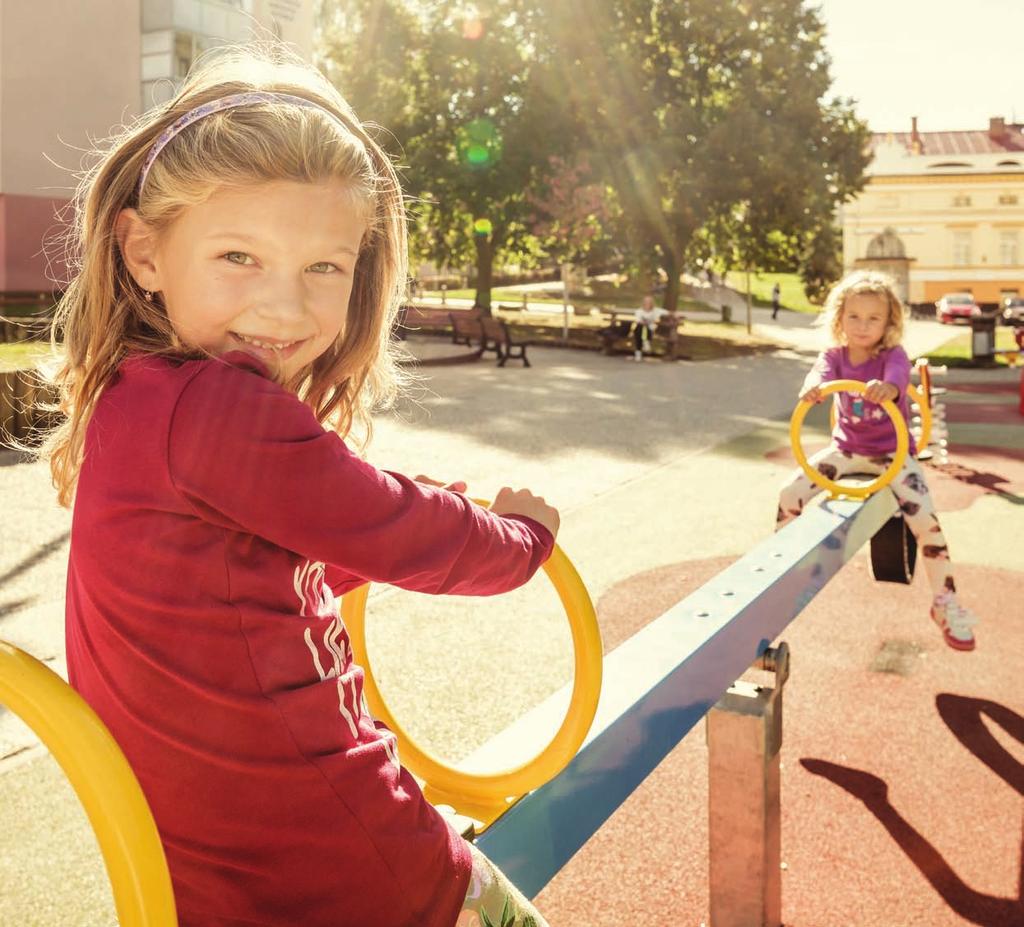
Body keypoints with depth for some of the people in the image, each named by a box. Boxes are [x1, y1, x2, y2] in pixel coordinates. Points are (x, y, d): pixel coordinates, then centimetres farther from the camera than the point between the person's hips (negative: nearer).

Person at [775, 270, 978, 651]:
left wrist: (886, 387, -62)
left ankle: (945, 601, -3)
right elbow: (822, 372, -27)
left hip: (891, 452, -3)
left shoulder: (893, 356, -11)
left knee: (925, 517, -22)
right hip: (846, 448, 3)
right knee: (790, 493, -14)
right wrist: (813, 387, -53)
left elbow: (897, 376, -35)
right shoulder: (835, 355, -3)